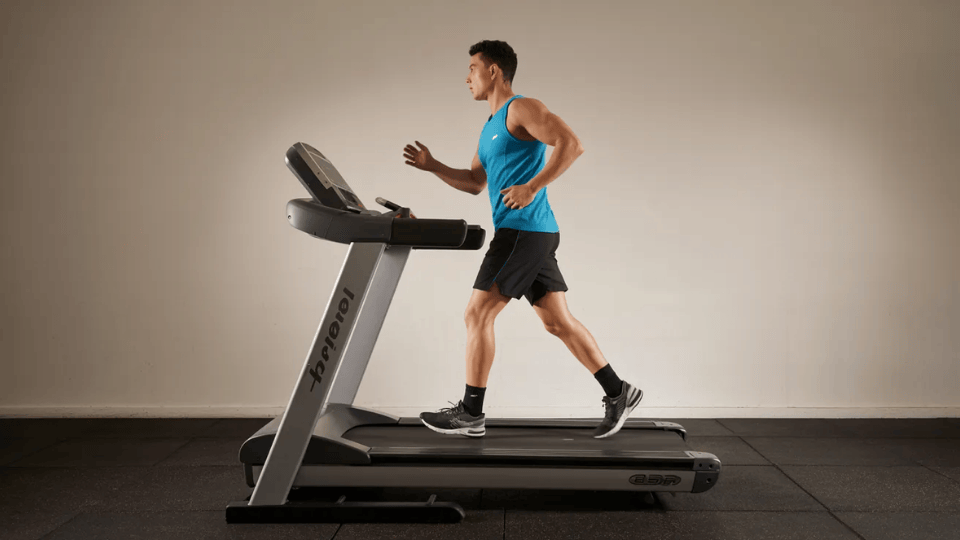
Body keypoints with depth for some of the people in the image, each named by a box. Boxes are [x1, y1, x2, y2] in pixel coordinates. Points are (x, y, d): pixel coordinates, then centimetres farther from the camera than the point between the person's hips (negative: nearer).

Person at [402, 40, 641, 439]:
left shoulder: (522, 109, -7)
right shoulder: (491, 126, 23)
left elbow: (572, 144, -18)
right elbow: (475, 183, 27)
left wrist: (531, 187, -23)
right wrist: (432, 166, 15)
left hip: (524, 230, -10)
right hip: (527, 235, 10)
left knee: (478, 314, -6)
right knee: (558, 321, 9)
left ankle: (470, 414, 1)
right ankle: (618, 393, 12)